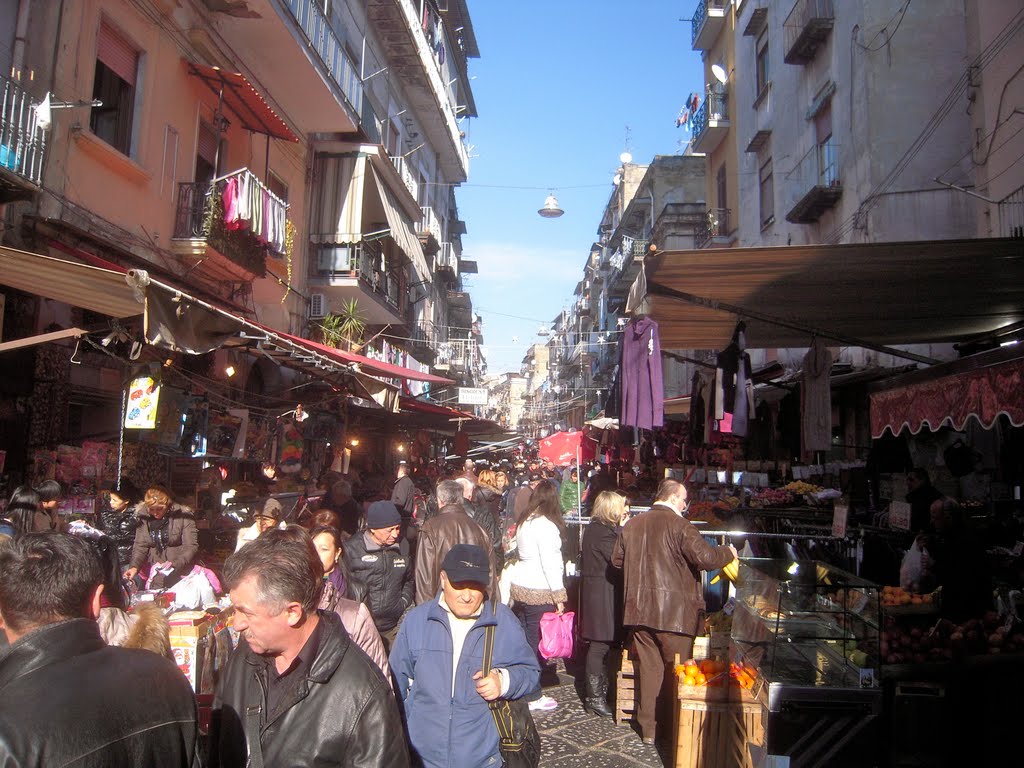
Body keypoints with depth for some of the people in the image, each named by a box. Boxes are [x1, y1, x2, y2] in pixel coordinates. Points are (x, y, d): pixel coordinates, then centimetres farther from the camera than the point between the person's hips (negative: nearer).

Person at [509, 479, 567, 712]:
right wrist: (558, 596, -12)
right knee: (537, 642, 1)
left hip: (519, 586, 8)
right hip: (539, 591, -8)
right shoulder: (546, 525, -15)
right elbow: (550, 563, -17)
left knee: (523, 639, 15)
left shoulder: (523, 522, 10)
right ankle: (533, 697, 9)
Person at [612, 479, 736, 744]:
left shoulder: (632, 525, 6)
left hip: (640, 610, 5)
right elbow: (705, 558, -19)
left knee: (648, 668, 13)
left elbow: (617, 559, 13)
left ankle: (648, 728, 20)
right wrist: (728, 553, 0)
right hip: (673, 612, -5)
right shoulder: (680, 526, -13)